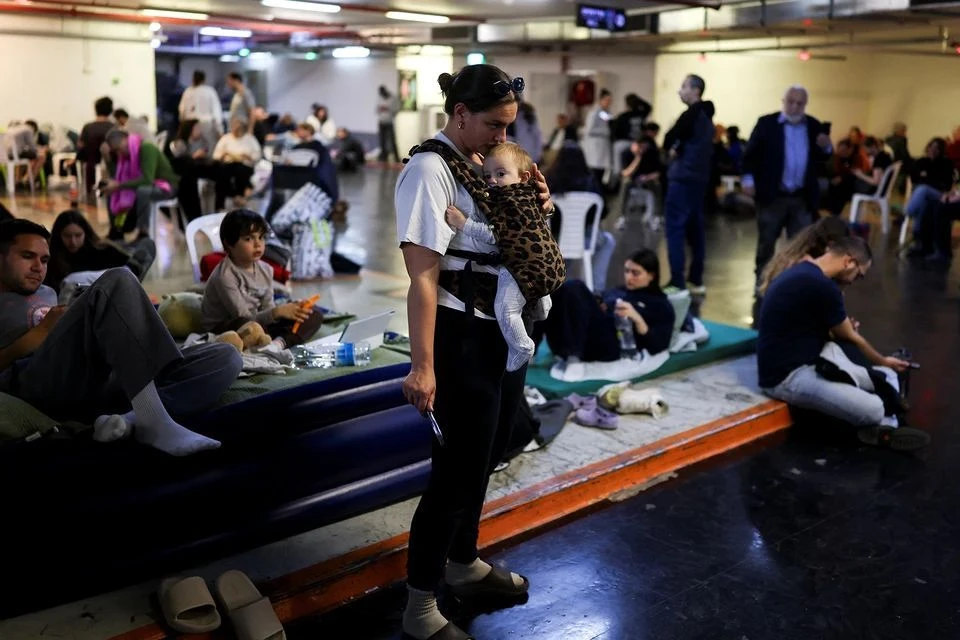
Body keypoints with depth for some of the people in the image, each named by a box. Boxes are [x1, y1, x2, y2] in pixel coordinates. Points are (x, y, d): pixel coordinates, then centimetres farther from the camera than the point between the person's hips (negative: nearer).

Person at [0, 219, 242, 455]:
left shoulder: (47, 294, 40)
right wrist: (41, 331, -1)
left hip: (105, 382, 6)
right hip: (41, 384, -6)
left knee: (226, 358, -10)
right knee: (117, 282, -28)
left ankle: (129, 418, -34)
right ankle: (153, 421, -40)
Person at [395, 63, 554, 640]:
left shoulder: (484, 164, 8)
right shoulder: (431, 170, -17)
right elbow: (423, 277, -23)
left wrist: (536, 206, 1)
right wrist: (423, 367, -27)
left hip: (504, 330, 9)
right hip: (462, 335, -9)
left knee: (486, 454, 20)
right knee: (462, 463, 0)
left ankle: (465, 566, 41)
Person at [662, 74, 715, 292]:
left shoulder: (691, 115, -13)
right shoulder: (706, 115, 16)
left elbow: (668, 140, -12)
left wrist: (673, 149, 7)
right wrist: (677, 148, 5)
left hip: (683, 178, -9)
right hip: (699, 178, 9)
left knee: (675, 229, -7)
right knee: (695, 228, 12)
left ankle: (677, 283, -9)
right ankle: (696, 281, 16)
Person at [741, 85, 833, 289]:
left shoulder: (814, 126, 7)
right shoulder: (766, 123, -2)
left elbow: (822, 158, 10)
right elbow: (750, 154, -5)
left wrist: (826, 148, -12)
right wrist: (748, 178, -18)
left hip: (803, 198, 3)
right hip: (772, 196, -3)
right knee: (766, 243, 8)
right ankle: (761, 282, 21)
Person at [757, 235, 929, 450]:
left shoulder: (804, 272, 11)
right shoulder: (822, 286, -21)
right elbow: (850, 339, -6)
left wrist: (842, 328, 5)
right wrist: (883, 362, 12)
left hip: (799, 362, 11)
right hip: (788, 377, -11)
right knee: (873, 410, -20)